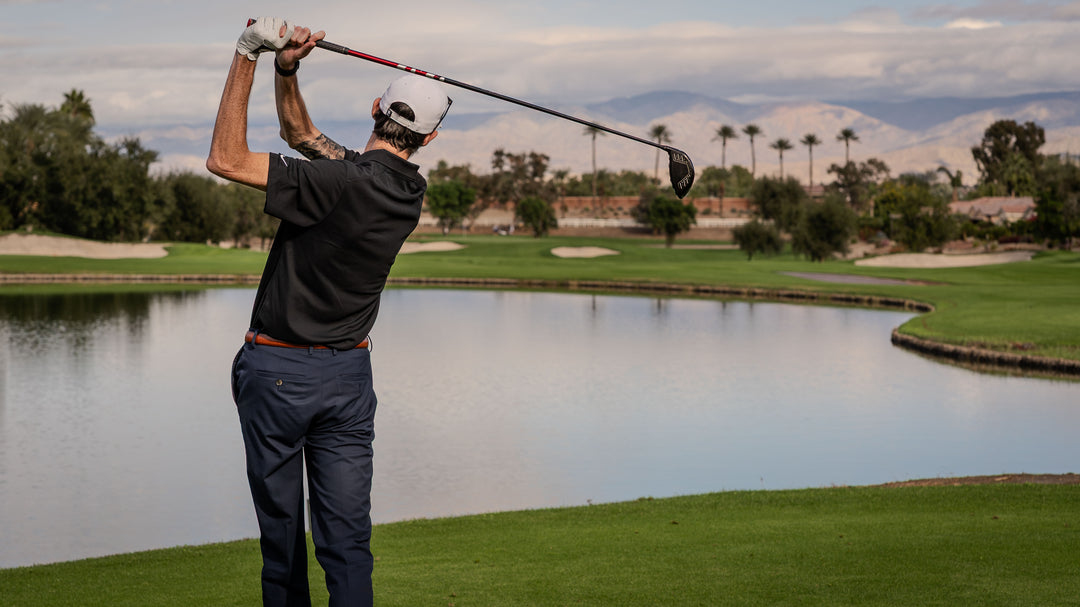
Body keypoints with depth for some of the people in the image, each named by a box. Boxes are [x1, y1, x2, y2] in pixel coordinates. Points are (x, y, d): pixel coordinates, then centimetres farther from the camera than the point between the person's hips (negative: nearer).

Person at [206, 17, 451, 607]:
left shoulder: (340, 182, -20)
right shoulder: (410, 191, 2)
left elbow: (225, 159, -20)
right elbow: (303, 135, 13)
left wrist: (247, 58, -17)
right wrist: (285, 73, -1)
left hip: (276, 370, -5)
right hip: (349, 372, 5)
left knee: (281, 531, 7)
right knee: (347, 537, 2)